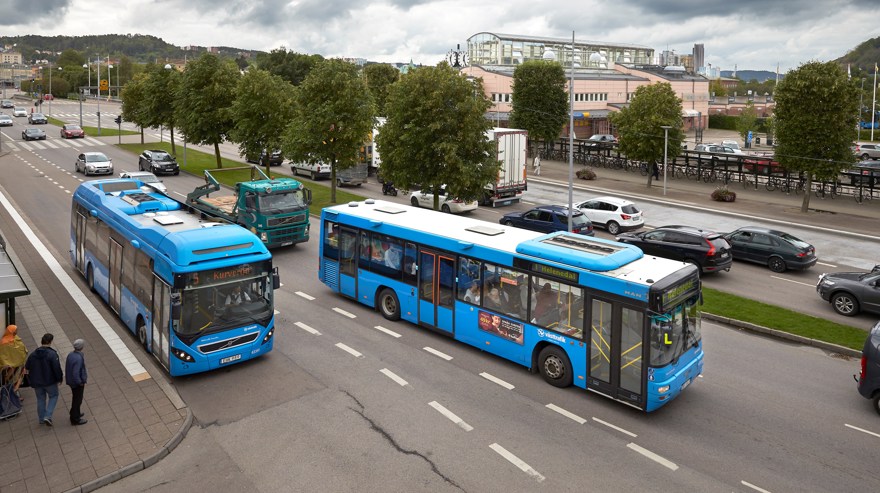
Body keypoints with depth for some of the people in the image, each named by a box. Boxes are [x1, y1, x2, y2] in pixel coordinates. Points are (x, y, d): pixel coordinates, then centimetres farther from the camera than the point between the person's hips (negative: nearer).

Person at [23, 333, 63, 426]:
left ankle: (41, 419, 28)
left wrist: (31, 380, 18)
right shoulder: (52, 354, -21)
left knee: (40, 399, 19)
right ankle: (47, 416, 1)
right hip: (50, 381, -5)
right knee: (53, 396, 14)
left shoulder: (33, 354, -3)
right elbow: (57, 368, -21)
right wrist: (60, 378, -6)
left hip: (37, 382, 5)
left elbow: (27, 367, 6)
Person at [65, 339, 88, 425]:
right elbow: (75, 373, -31)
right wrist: (80, 382, -18)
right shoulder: (78, 358, -31)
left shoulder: (70, 354, -4)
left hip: (71, 381, 9)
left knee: (76, 398, 26)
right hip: (77, 383, -9)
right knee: (77, 400, 7)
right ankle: (75, 419, 20)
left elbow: (66, 368, 7)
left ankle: (75, 413, 43)